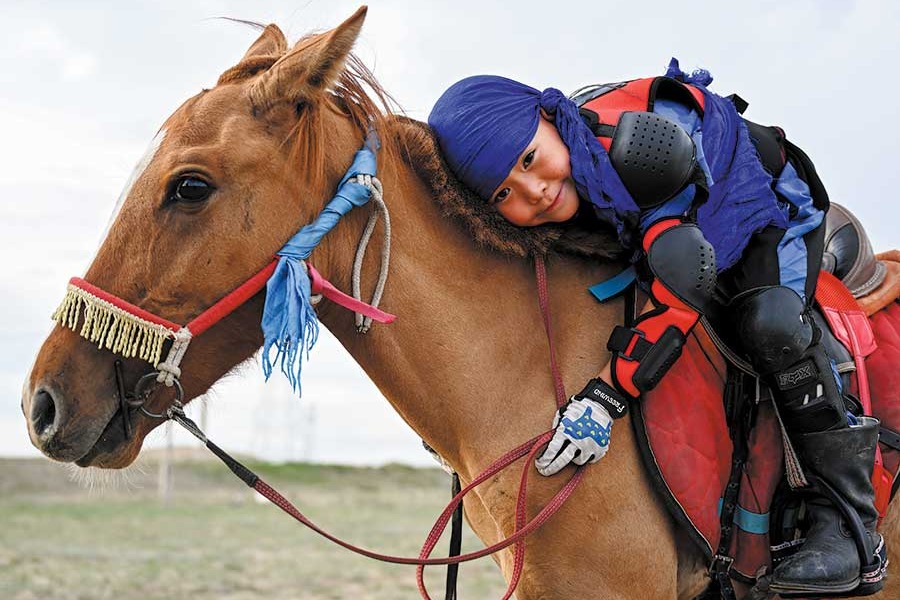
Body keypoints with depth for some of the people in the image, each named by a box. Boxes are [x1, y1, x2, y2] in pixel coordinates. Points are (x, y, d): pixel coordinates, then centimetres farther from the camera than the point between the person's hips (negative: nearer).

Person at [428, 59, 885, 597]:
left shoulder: (640, 144, -43)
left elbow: (686, 279, -45)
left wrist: (603, 400, -47)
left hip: (771, 209, -7)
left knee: (768, 322, -29)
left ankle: (848, 527, -24)